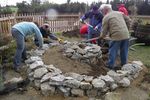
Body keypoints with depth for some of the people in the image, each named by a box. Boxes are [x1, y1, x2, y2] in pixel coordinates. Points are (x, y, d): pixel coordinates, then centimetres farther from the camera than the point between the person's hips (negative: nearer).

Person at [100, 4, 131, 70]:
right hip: (126, 35, 6)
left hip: (116, 36, -6)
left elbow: (104, 30, -2)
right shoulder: (119, 13, 14)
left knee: (112, 51, 7)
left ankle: (110, 65, 15)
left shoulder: (106, 17, -2)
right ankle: (124, 64, 29)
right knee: (124, 51, 16)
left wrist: (101, 36, 16)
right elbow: (128, 20, 14)